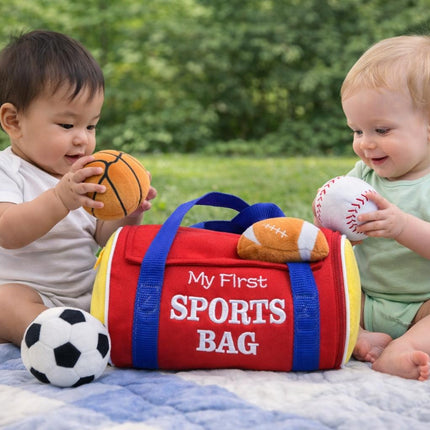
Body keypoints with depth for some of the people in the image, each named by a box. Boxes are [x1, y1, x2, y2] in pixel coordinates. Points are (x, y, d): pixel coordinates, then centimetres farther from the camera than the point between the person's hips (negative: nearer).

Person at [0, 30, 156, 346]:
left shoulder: (85, 176, 9)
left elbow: (104, 237, 7)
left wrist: (129, 215, -15)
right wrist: (60, 200, -41)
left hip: (90, 294, 5)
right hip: (28, 294, -5)